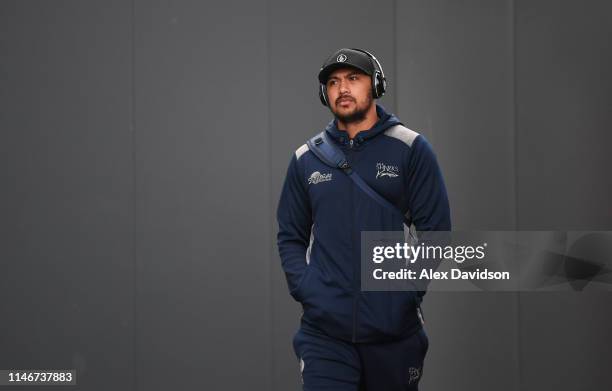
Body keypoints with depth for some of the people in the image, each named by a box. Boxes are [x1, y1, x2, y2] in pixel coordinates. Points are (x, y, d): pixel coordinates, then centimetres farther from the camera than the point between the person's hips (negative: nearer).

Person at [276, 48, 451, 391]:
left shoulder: (411, 149, 1)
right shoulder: (306, 159, 9)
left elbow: (435, 231, -2)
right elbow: (291, 236, 13)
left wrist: (406, 294, -9)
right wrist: (306, 291, -2)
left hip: (395, 331, -1)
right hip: (324, 331, 1)